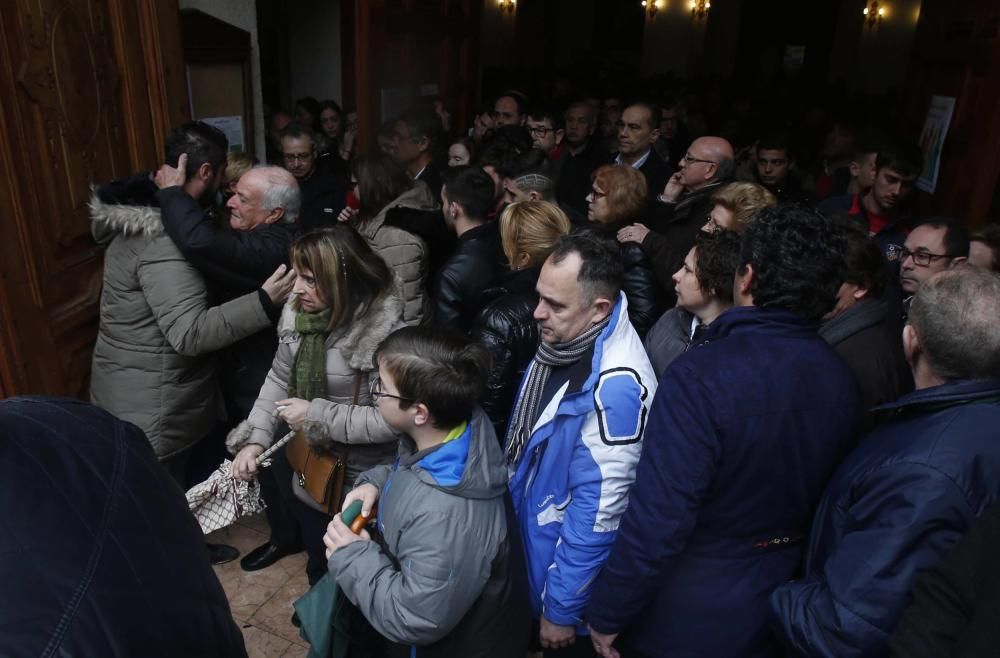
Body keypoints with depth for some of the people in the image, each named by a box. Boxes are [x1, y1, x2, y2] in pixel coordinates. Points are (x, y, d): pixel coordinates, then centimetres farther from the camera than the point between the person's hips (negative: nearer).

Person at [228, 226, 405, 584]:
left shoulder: (384, 329, -28)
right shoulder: (300, 311, -5)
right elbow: (279, 378, 6)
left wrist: (317, 415, -24)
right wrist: (255, 438, -4)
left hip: (362, 484, -6)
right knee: (317, 559, 29)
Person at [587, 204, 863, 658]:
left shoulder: (702, 374, -28)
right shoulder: (844, 381, -8)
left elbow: (657, 518, -28)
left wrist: (607, 613, -14)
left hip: (685, 616, -5)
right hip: (775, 607, 5)